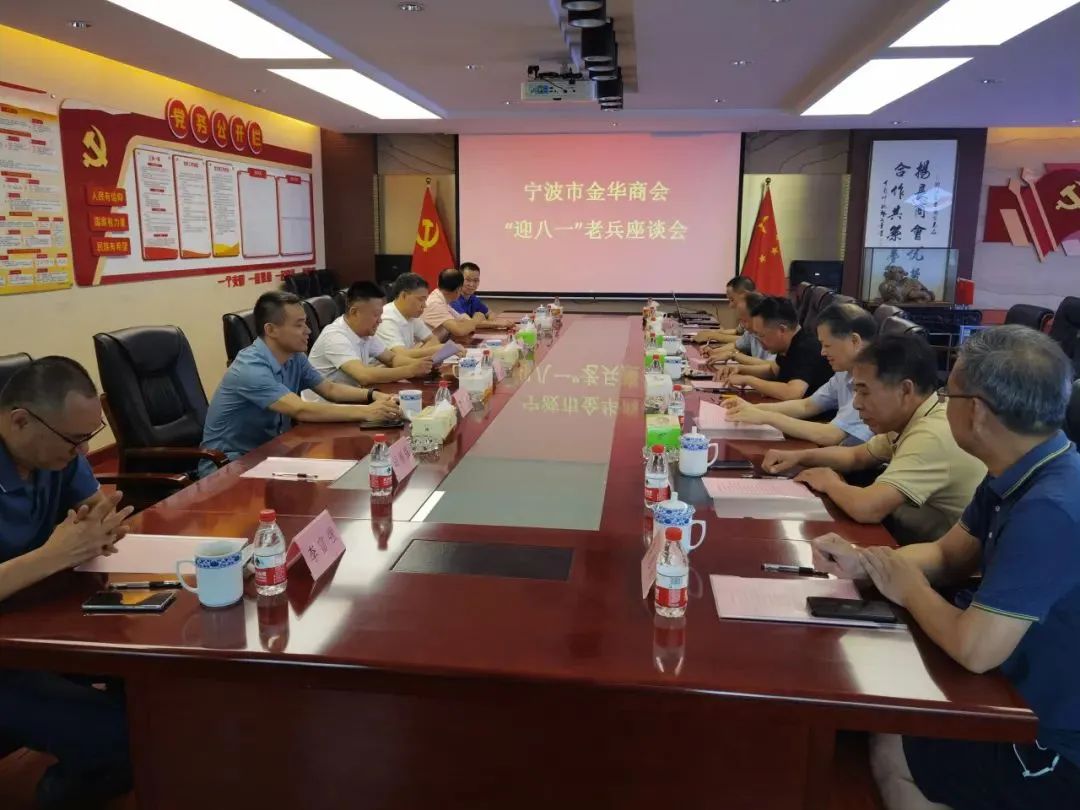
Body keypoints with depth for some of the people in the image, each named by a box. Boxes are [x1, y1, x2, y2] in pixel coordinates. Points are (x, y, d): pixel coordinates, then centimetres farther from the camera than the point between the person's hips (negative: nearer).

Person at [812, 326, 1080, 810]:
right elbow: (947, 556, 10)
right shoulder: (1018, 476, -1)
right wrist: (862, 563, -9)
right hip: (1040, 703, 8)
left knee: (889, 753, 0)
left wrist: (908, 588, -13)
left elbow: (974, 648, -33)